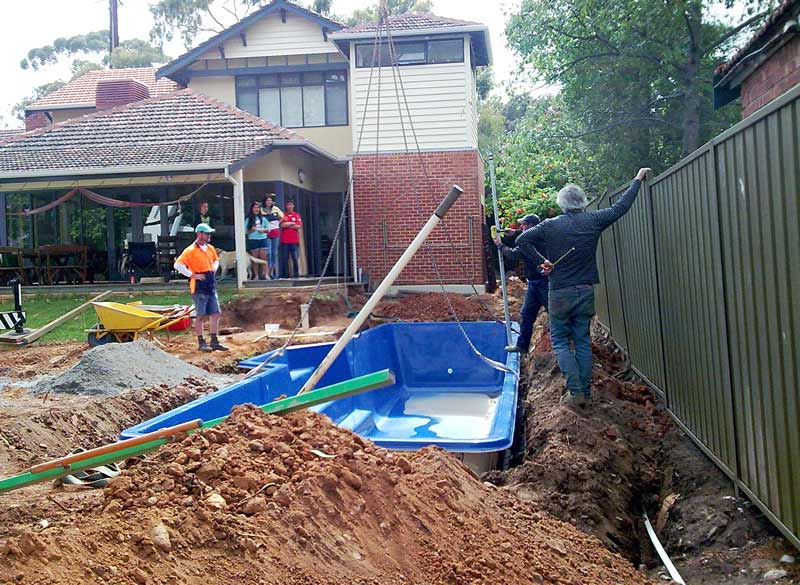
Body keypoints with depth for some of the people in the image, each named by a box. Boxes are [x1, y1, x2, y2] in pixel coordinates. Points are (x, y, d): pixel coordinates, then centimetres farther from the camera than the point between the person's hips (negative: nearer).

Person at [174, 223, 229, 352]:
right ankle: (201, 343, 8)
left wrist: (214, 268, 11)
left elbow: (216, 260, 31)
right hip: (199, 287, -7)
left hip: (211, 286, 7)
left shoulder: (211, 248, 12)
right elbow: (178, 264, -18)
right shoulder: (191, 250, -11)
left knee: (215, 314, 6)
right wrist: (192, 275, -18)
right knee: (201, 315, -1)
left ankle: (214, 342, 13)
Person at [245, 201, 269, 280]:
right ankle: (256, 275, 6)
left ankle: (265, 274, -3)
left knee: (263, 258, -2)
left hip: (263, 239, 1)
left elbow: (268, 229, 13)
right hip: (253, 240, -1)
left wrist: (263, 230, -6)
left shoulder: (263, 218, 10)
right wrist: (251, 230, -14)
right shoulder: (248, 219, 4)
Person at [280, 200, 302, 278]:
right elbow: (282, 225, -7)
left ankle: (296, 273, 3)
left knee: (295, 258, -2)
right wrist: (292, 223, -4)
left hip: (294, 240, 0)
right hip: (285, 240, 0)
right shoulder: (283, 215, 7)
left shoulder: (297, 215, 9)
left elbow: (299, 226, -2)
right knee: (285, 258, 1)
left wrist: (287, 225, -3)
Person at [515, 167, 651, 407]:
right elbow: (621, 207, 8)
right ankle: (586, 393, 14)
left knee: (560, 341, 7)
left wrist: (541, 261, -3)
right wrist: (637, 180, 18)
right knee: (583, 342, 11)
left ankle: (576, 391, -4)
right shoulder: (593, 221, -2)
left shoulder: (551, 225, -5)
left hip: (559, 293, -2)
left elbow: (522, 240, -11)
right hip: (585, 292, 2)